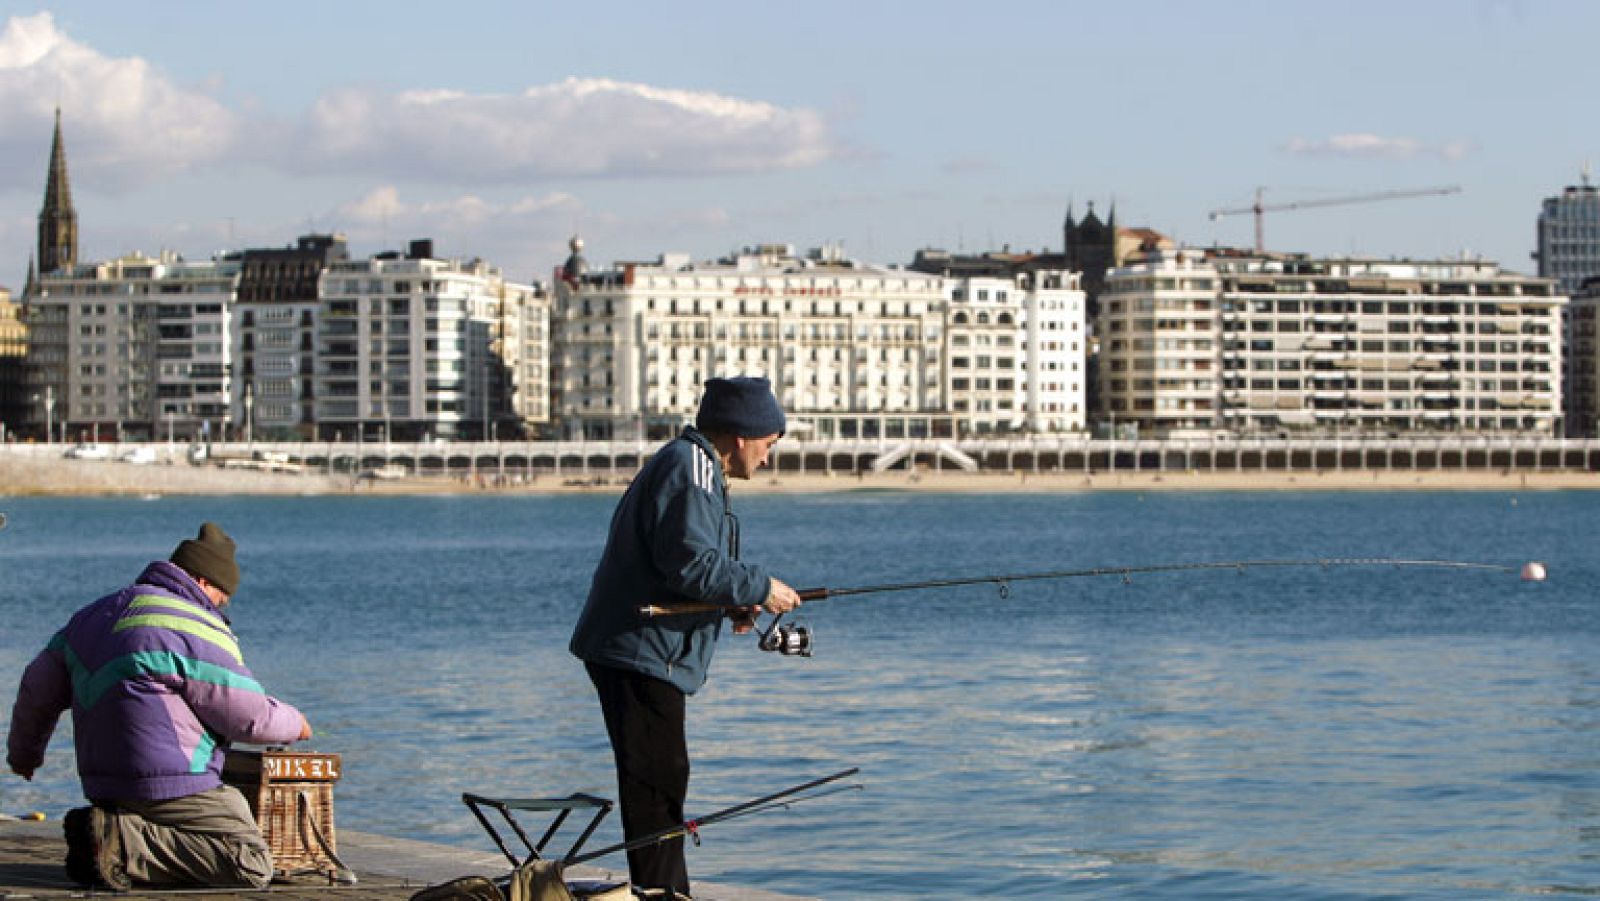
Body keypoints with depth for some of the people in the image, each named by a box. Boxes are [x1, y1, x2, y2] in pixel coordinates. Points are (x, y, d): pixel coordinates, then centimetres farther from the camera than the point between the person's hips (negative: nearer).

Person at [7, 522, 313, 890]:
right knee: (253, 866, -13)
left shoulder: (97, 614, 16)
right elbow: (252, 717, -8)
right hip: (168, 784, -9)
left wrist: (24, 751, 43)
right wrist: (294, 723, 15)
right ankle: (121, 843, -18)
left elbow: (38, 688, 26)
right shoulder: (198, 631, -10)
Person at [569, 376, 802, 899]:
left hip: (637, 653, 11)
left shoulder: (691, 466, 22)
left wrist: (729, 605, 13)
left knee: (661, 779, 15)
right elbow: (689, 562, -23)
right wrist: (759, 589, -13)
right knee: (657, 780, -10)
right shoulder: (689, 466, -13)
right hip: (641, 654, -11)